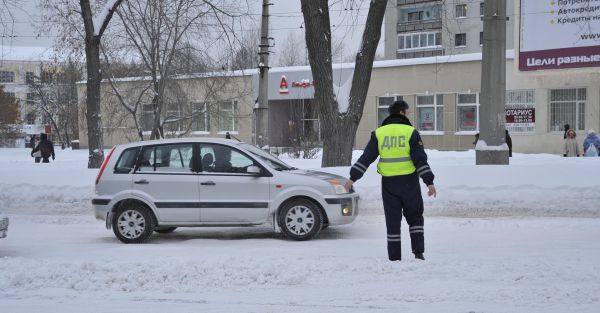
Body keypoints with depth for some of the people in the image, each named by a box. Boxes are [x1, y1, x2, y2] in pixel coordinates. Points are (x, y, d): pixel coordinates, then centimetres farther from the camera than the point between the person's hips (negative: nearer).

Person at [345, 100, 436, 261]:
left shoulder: (379, 133, 3)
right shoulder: (410, 132, -4)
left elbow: (366, 157, -1)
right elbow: (420, 159, -10)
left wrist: (353, 178, 3)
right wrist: (429, 182, -10)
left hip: (388, 183, 2)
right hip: (409, 182, -2)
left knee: (392, 220, 8)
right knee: (414, 217, 14)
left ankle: (394, 258, 8)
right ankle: (418, 251, 4)